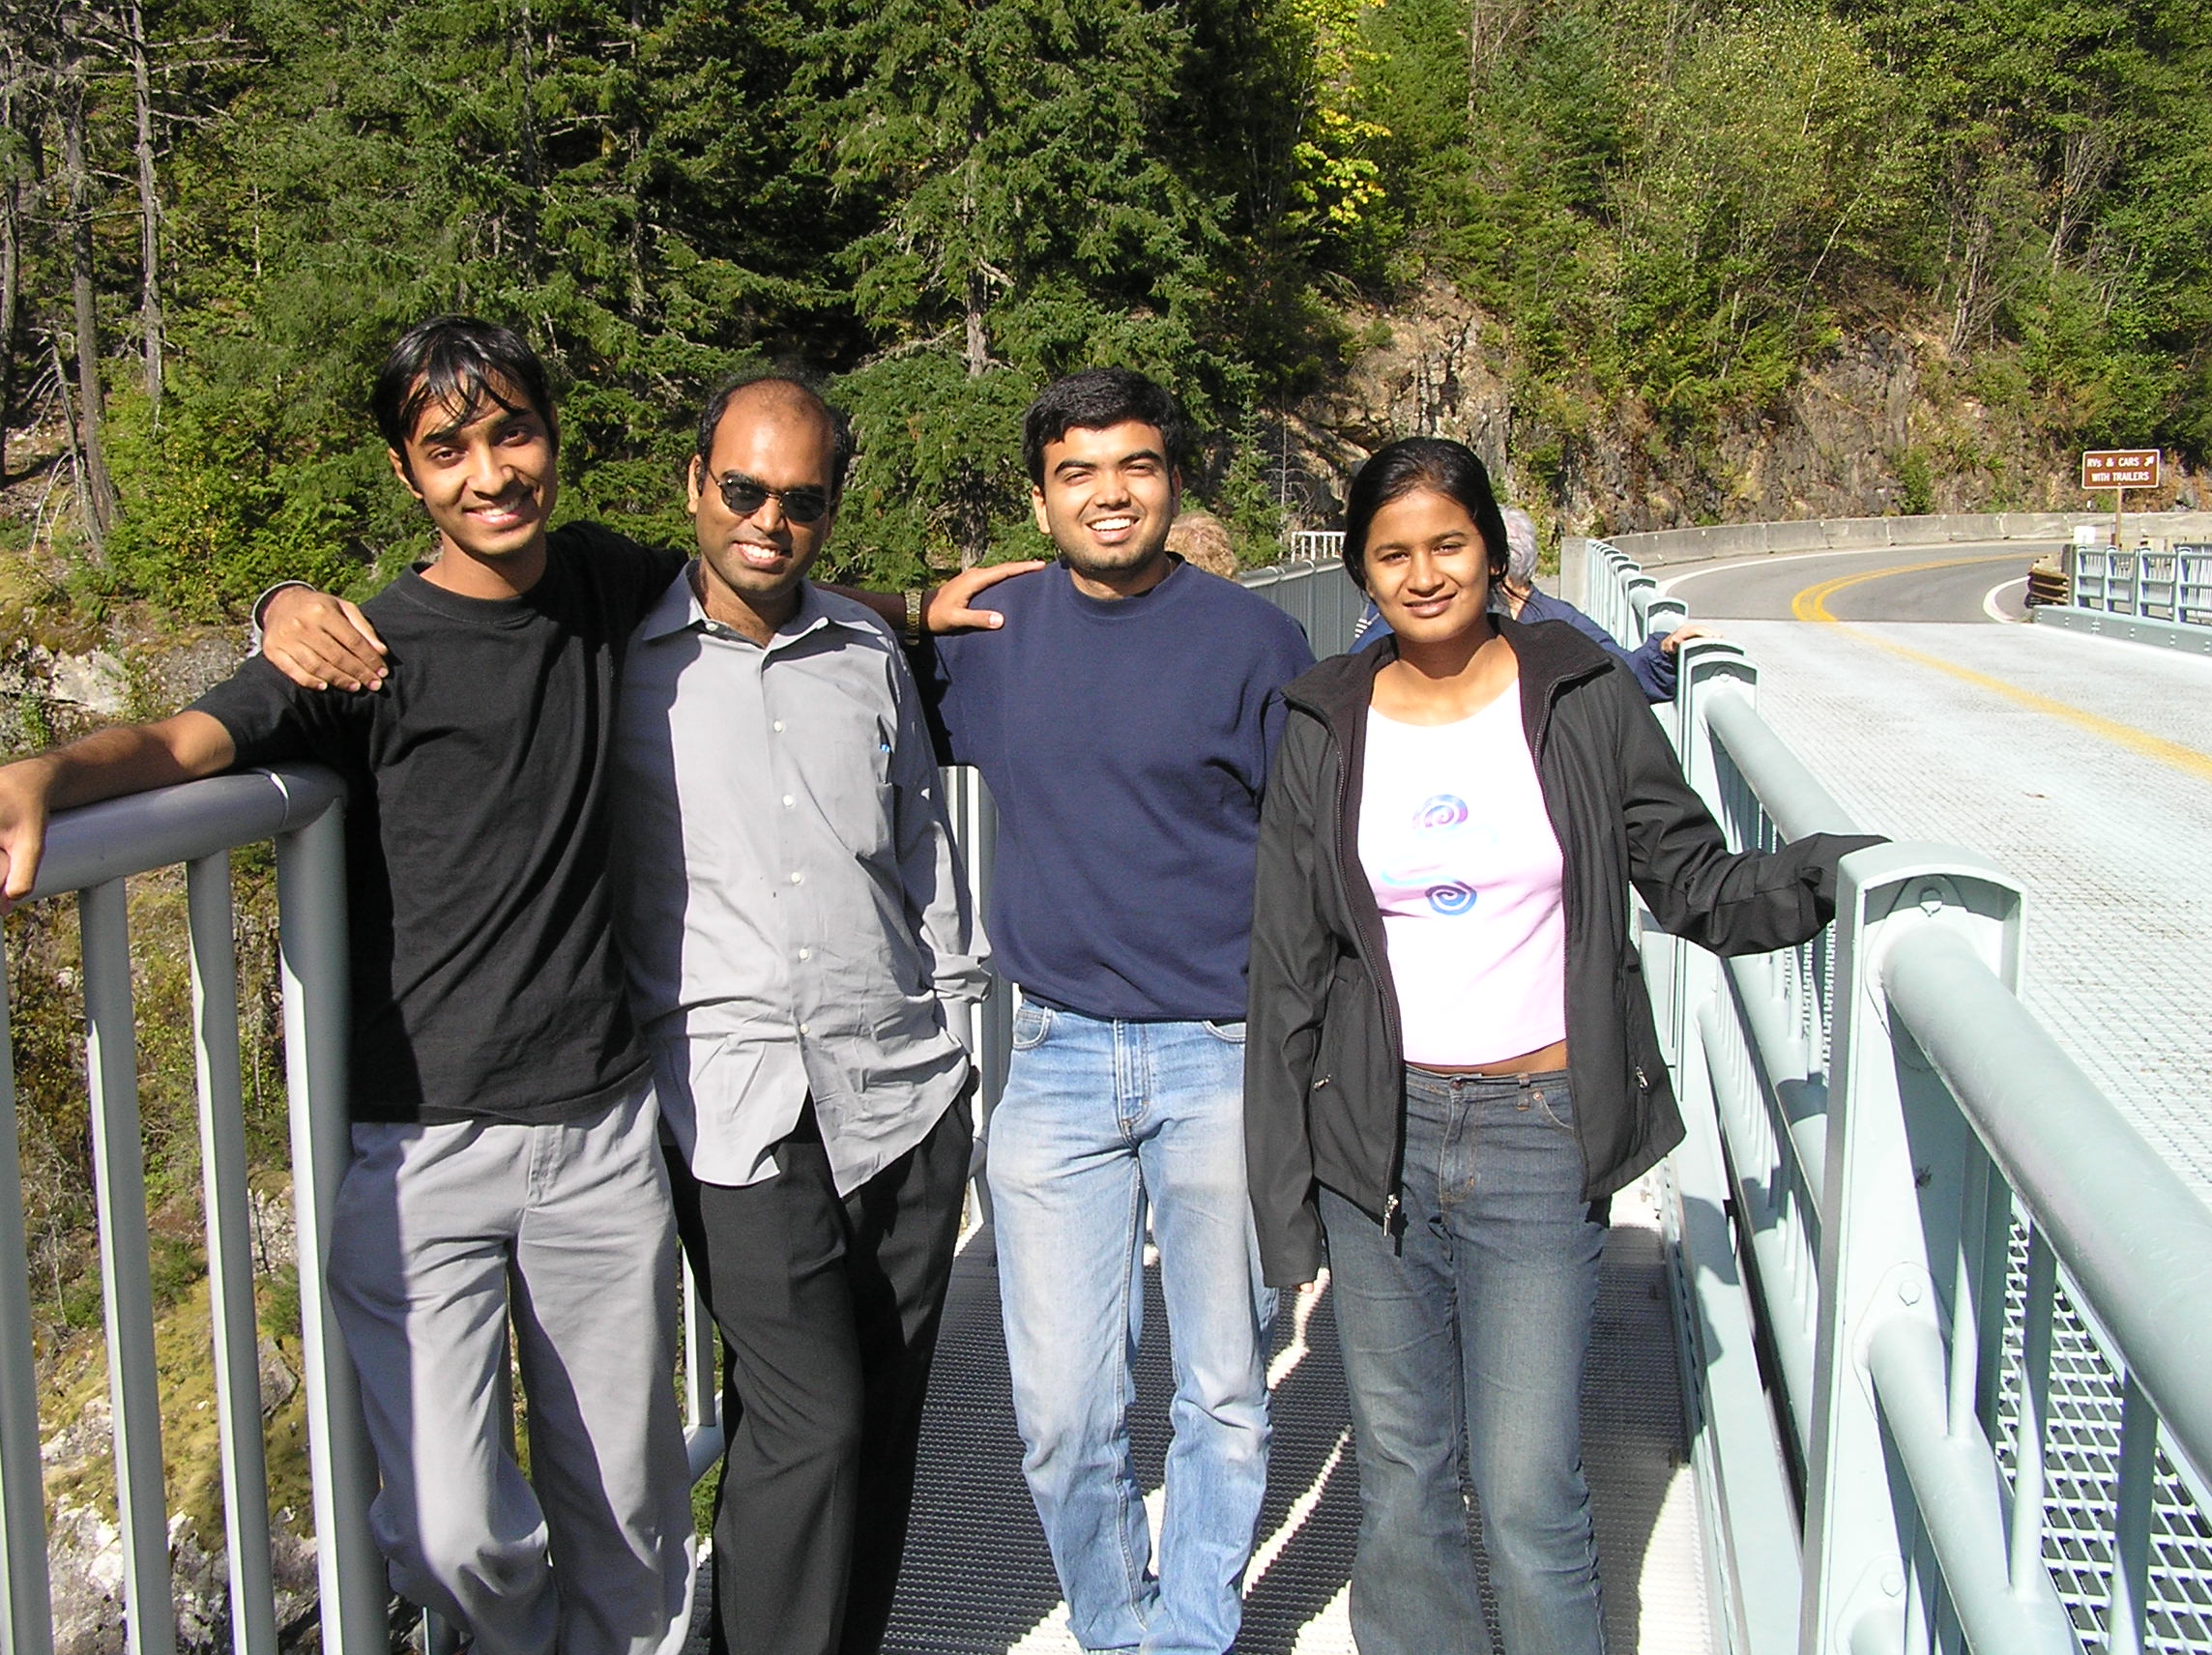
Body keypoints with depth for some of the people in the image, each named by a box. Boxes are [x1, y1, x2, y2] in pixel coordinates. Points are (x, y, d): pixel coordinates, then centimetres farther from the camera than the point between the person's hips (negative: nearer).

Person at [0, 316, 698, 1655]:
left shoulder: (605, 581, 8)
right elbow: (189, 738, -20)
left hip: (604, 1128, 3)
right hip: (421, 1144, -3)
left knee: (629, 1514, 10)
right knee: (451, 1536, -5)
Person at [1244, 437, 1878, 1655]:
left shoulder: (1581, 698, 0)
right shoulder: (1326, 727, 3)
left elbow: (1692, 883, 3)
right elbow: (1286, 972, 4)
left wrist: (1819, 878, -18)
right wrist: (1284, 1196, 3)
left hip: (1541, 1141, -2)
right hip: (1374, 1138, 2)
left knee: (1528, 1505, -1)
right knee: (1398, 1488, 12)